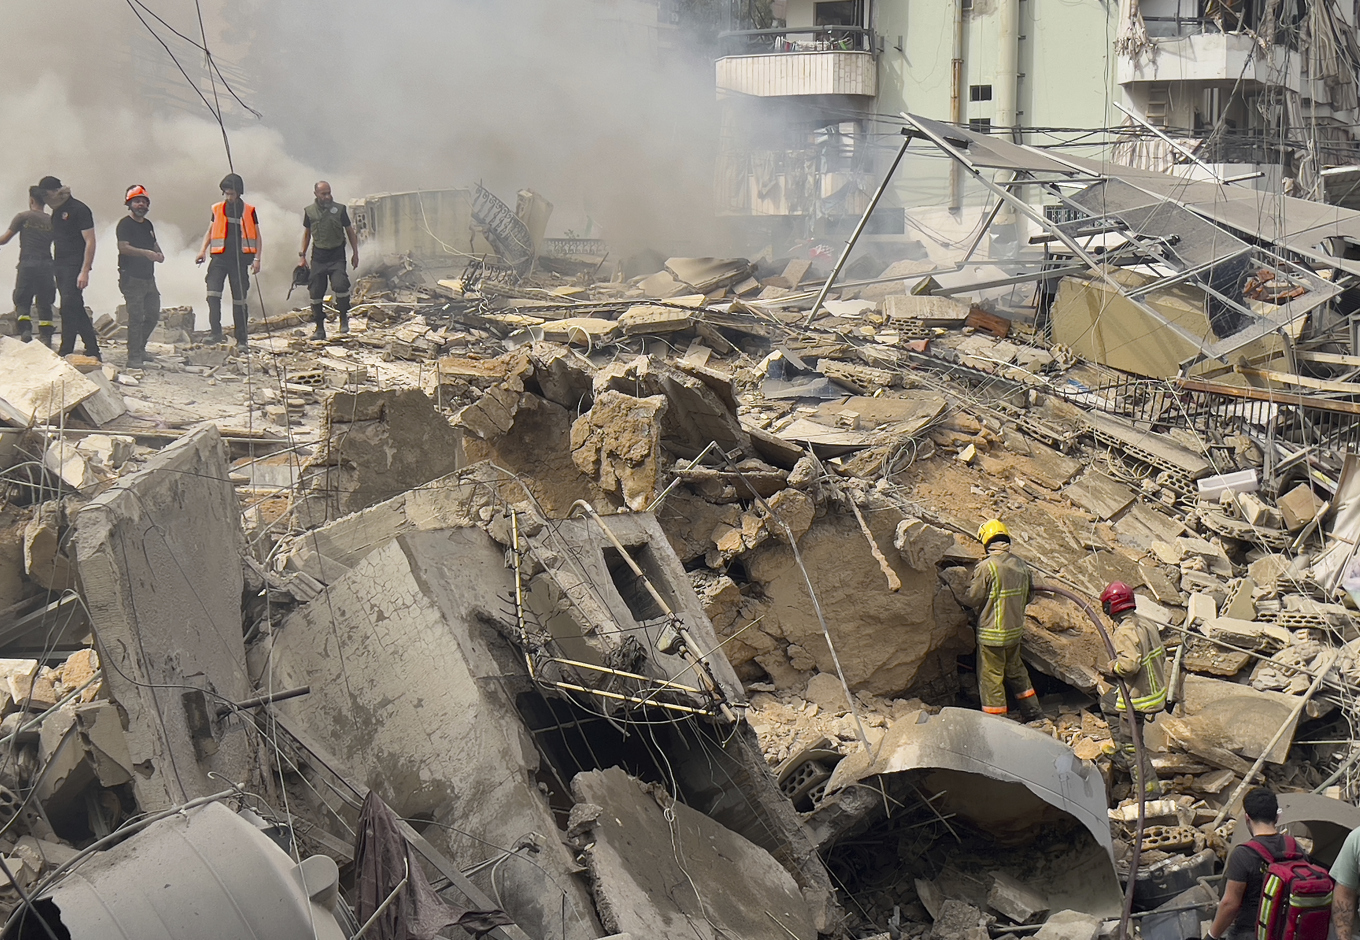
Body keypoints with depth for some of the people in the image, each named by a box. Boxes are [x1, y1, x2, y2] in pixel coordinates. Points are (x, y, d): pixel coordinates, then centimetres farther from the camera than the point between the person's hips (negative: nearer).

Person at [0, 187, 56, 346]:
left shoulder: (23, 217, 0)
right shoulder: (52, 221, 10)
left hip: (27, 264, -2)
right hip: (46, 265, 2)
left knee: (22, 301, 5)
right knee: (44, 303, 8)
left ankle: (25, 330, -18)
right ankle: (46, 338, 0)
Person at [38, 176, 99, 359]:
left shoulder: (79, 210, -9)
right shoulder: (56, 211, 17)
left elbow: (90, 241, -13)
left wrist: (85, 271, -19)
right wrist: (54, 266, 11)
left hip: (75, 267, -9)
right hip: (60, 267, 9)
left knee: (69, 307, -13)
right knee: (76, 309, 8)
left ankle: (65, 352, -12)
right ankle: (93, 350, 12)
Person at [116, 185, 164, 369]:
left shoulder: (148, 225, 17)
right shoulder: (125, 224, -7)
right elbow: (123, 247, -20)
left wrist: (159, 253, 7)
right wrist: (146, 253, -30)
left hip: (148, 277, 8)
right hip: (131, 278, -8)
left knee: (153, 314, 11)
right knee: (136, 317, -10)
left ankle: (139, 346, 30)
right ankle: (134, 357, -7)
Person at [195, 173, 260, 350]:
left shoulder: (249, 211, 6)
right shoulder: (217, 209, 11)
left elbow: (257, 237, 9)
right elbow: (210, 232, 18)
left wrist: (257, 259, -1)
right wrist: (203, 250, 2)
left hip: (240, 260, -1)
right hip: (220, 257, 1)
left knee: (240, 300, 2)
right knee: (213, 294, -17)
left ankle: (242, 340, 8)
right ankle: (216, 334, -17)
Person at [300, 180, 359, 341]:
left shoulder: (339, 209, 1)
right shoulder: (309, 211, 5)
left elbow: (350, 231, 9)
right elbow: (307, 234, 16)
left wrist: (355, 253, 7)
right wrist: (302, 255, 13)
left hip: (336, 256, -2)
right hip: (318, 256, 2)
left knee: (340, 285, -22)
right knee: (316, 293, 1)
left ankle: (344, 318, 0)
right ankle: (320, 328, 11)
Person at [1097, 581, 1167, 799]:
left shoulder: (1125, 632, -24)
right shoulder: (1146, 623, 4)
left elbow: (1130, 664, -35)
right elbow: (1161, 654, 12)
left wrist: (1114, 668, -15)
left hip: (1137, 698, -10)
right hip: (1155, 689, 10)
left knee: (1132, 746, 3)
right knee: (1108, 703, 31)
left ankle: (1150, 792, 7)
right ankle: (1122, 756, 35)